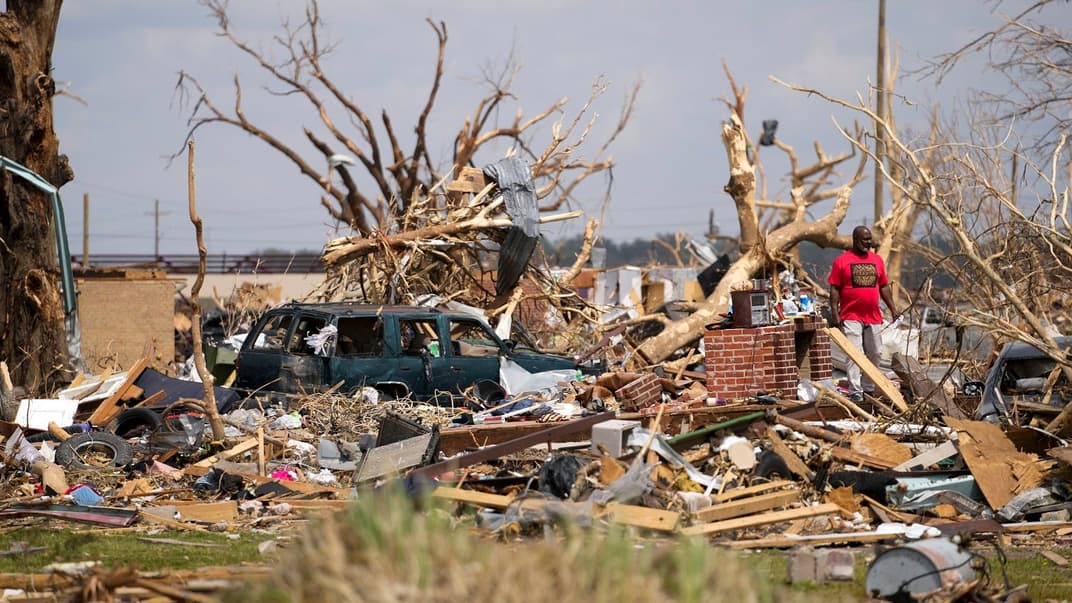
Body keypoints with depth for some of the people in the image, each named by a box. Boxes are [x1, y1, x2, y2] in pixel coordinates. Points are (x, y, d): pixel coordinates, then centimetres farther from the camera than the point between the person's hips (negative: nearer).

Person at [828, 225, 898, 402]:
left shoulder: (877, 260, 12)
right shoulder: (842, 261, -3)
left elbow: (884, 287, 17)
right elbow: (834, 289, -4)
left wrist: (893, 310, 11)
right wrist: (834, 314, -11)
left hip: (873, 317, 5)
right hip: (851, 317, -5)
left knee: (874, 355, 10)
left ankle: (870, 388, 22)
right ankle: (855, 392, -10)